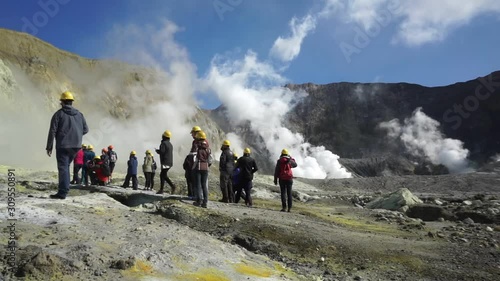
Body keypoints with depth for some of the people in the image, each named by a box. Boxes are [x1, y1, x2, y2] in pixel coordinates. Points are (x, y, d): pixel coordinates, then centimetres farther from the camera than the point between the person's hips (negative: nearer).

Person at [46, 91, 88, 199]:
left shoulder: (59, 114, -4)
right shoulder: (79, 114, 10)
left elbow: (52, 131, -7)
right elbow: (85, 129, 9)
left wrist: (49, 147, -3)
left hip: (63, 145, -5)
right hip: (76, 146, 5)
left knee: (63, 168, -4)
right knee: (66, 166, 21)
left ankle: (62, 192, -7)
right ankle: (64, 187, 21)